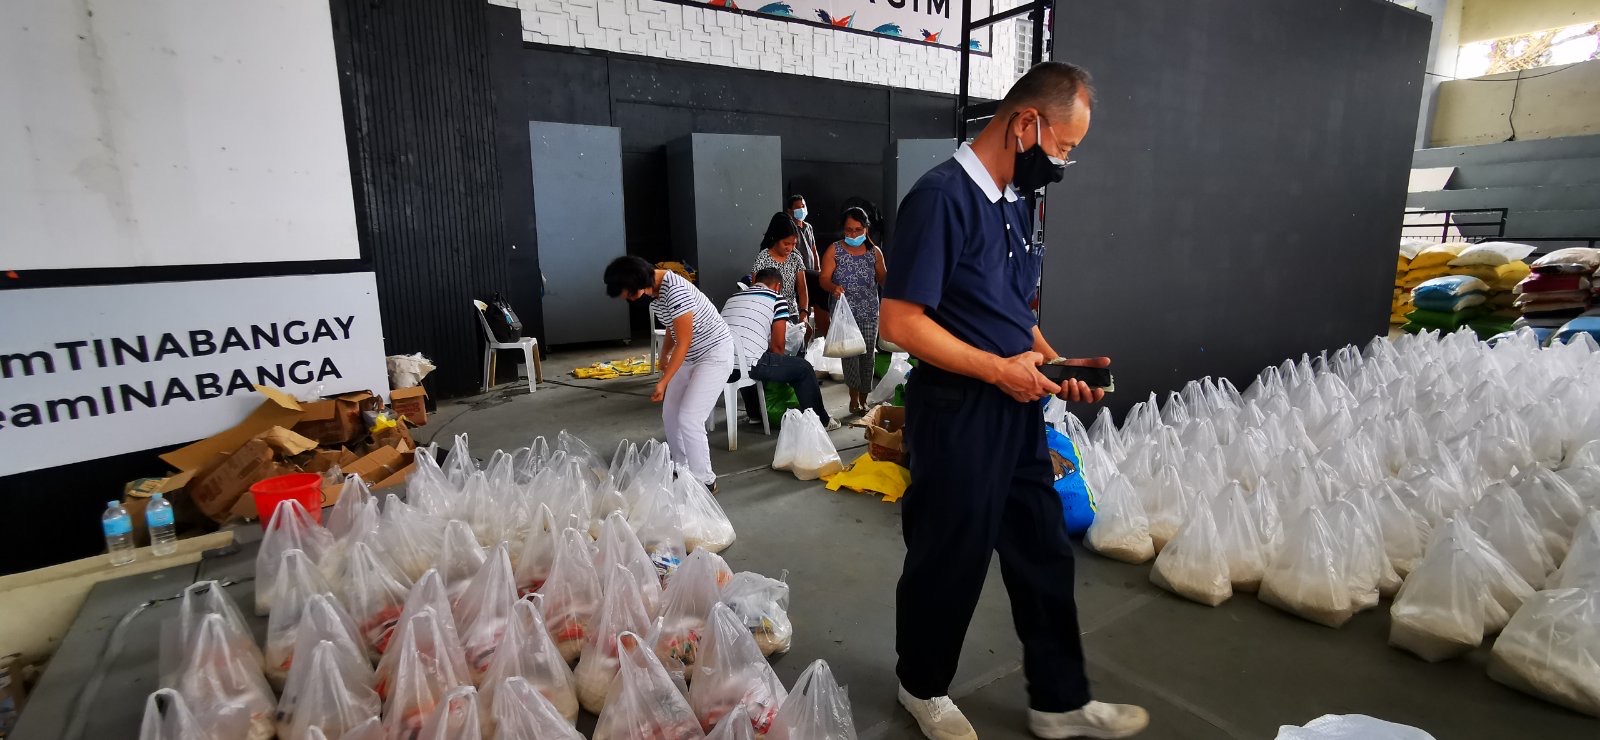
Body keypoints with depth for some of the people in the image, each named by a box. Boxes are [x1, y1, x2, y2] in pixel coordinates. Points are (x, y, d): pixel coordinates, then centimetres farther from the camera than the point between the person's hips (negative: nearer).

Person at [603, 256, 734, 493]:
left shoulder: (674, 291, -28)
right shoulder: (652, 291, 1)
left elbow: (683, 342, -23)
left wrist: (663, 382, -20)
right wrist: (663, 357, 13)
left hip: (715, 354, -9)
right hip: (690, 355, 9)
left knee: (689, 419, -12)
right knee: (670, 415, 9)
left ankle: (705, 481, 2)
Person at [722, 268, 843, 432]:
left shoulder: (733, 297, 24)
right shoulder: (777, 300, 6)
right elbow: (777, 345, 3)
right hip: (748, 364, -7)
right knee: (804, 368, 11)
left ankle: (755, 413, 51)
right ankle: (819, 421, 22)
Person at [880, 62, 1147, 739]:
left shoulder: (1014, 201, 11)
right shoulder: (942, 196, -17)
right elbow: (901, 323, -21)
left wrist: (1054, 364, 3)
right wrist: (1001, 369, -18)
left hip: (1018, 410, 9)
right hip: (958, 415, -9)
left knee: (1044, 555, 17)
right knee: (949, 563, 10)